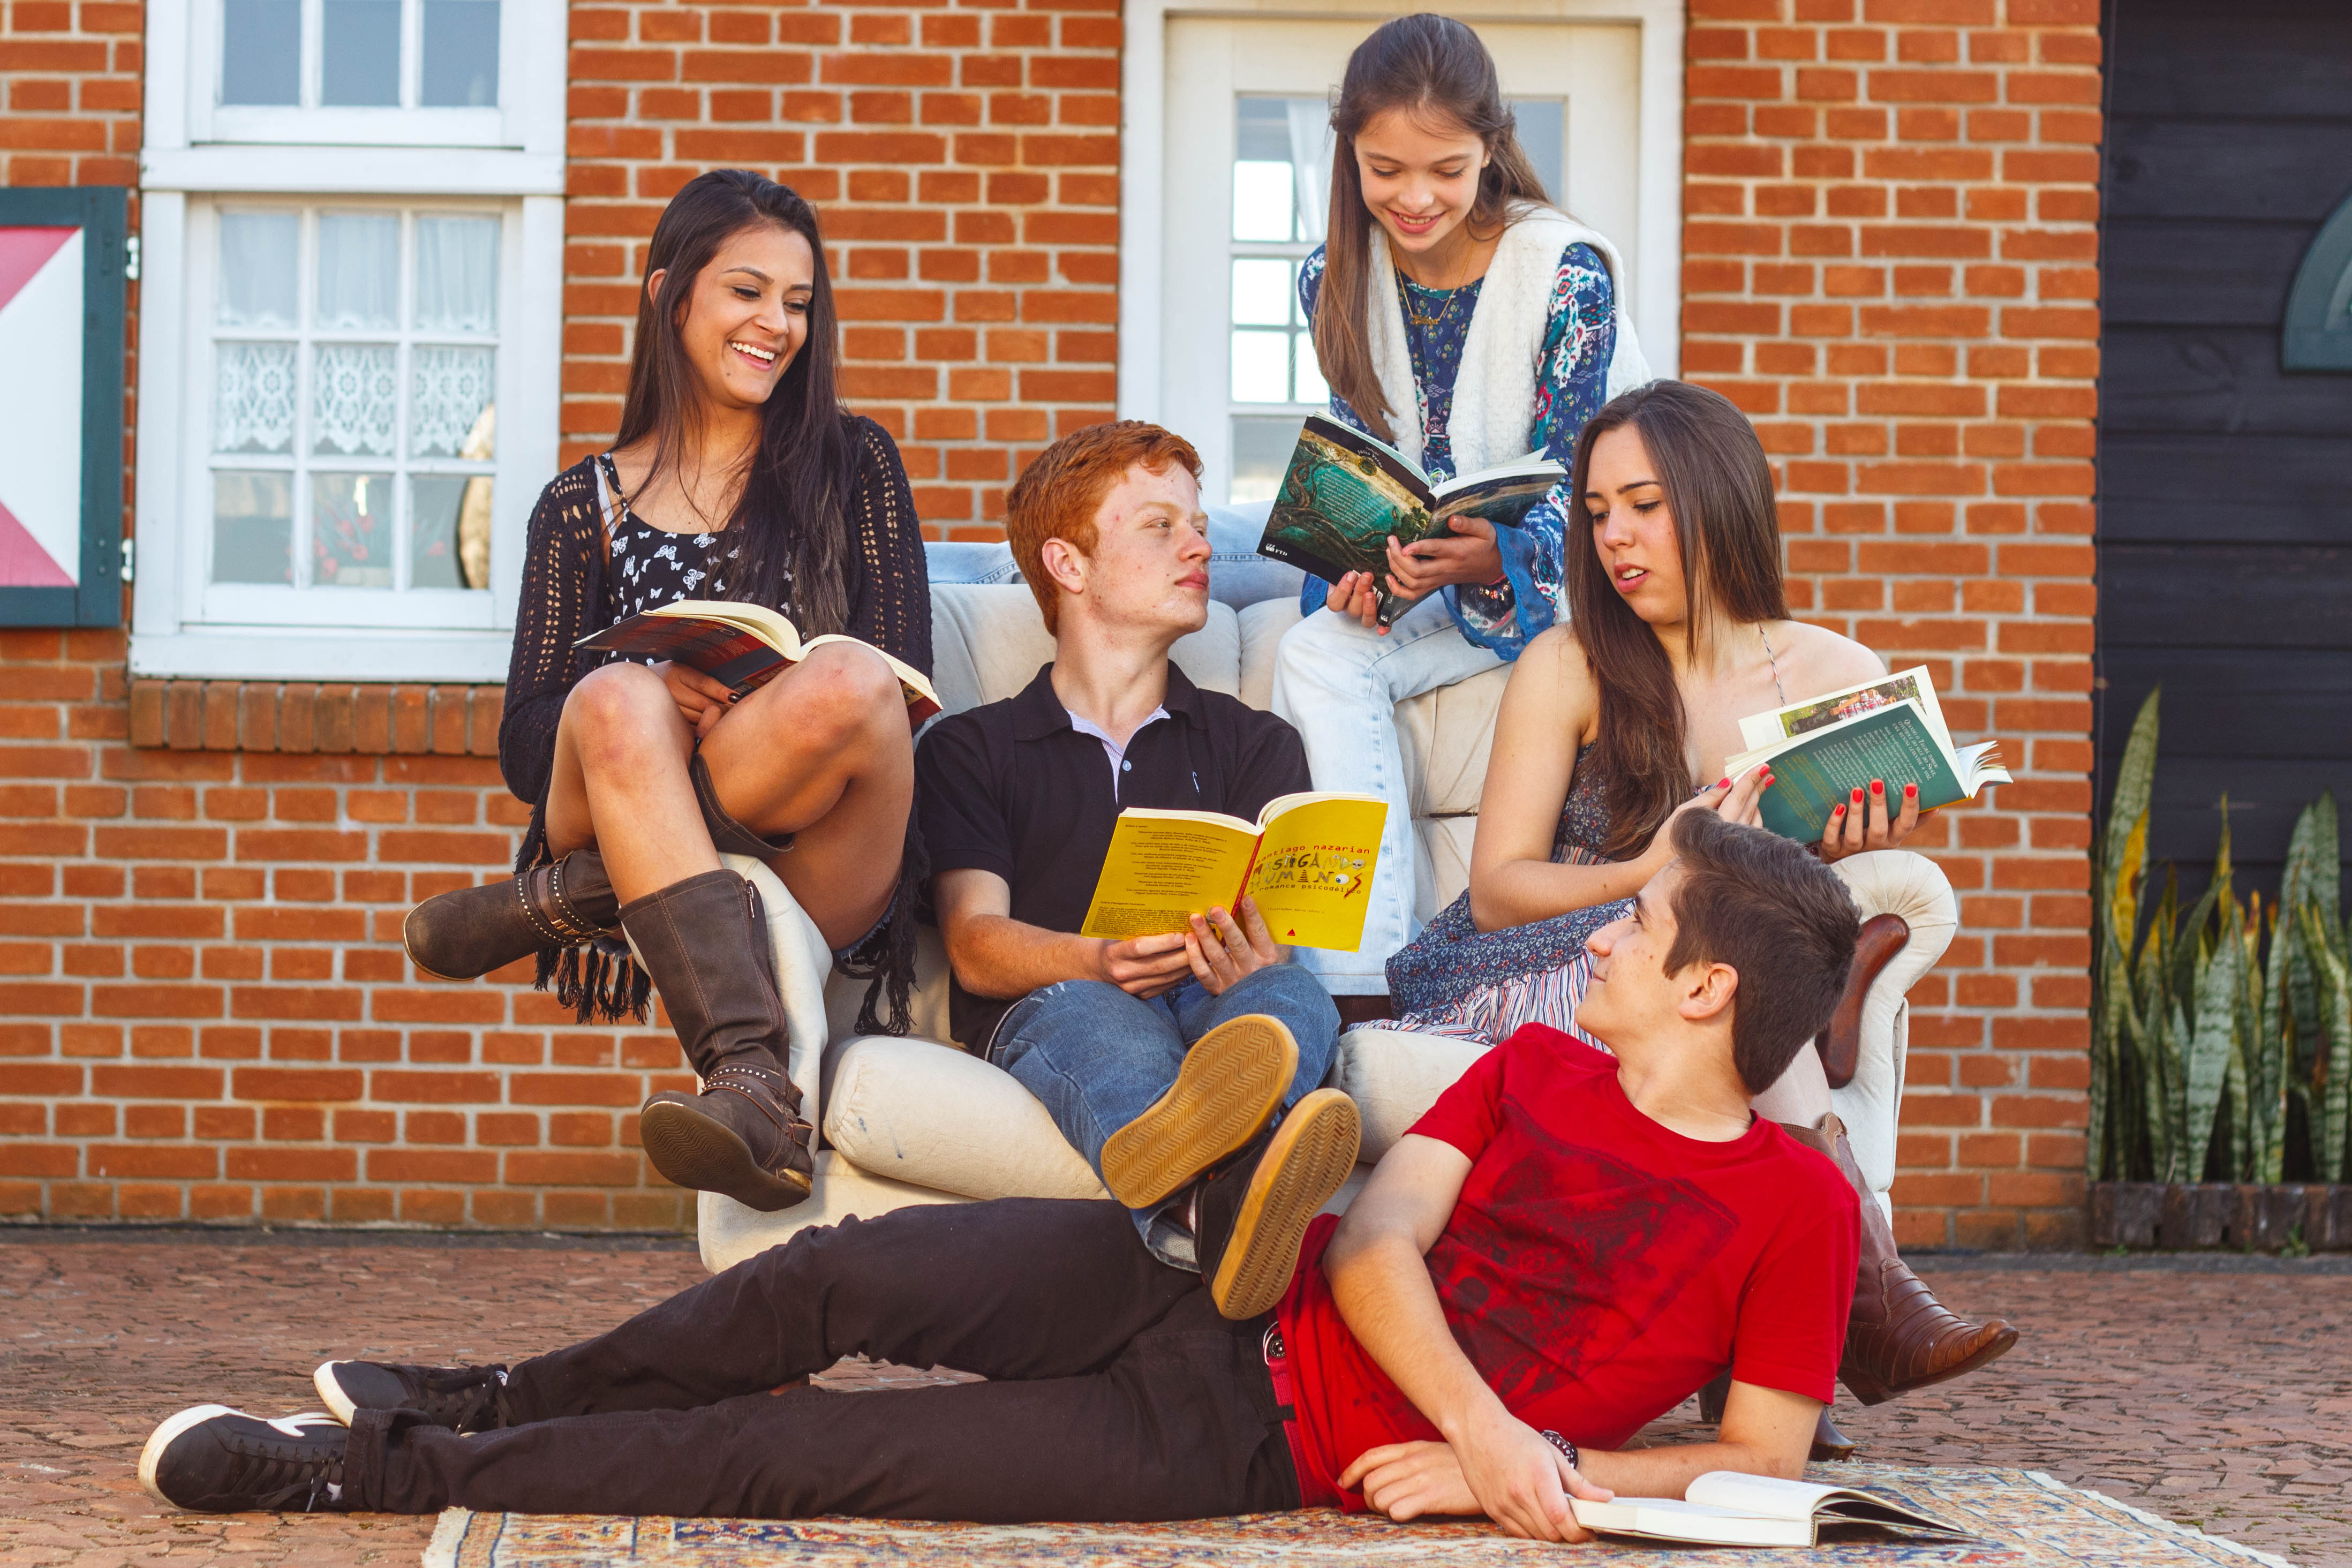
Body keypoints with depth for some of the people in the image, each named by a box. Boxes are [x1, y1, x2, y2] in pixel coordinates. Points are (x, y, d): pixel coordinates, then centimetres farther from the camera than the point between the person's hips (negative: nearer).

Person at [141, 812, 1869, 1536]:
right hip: (1189, 1284, 5)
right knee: (837, 1277, -13)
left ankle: (382, 1473, -1)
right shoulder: (1533, 1068, 11)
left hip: (1254, 1448, -4)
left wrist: (1528, 1473, -17)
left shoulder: (1798, 1205, -3)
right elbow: (1371, 1244, 0)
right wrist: (1491, 1428, -17)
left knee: (783, 1457, -10)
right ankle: (489, 1405, 12)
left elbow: (1764, 1457, -5)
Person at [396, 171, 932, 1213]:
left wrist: (745, 712, -14)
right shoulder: (586, 505, 16)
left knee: (852, 685, -32)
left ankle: (557, 901, -21)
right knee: (620, 702, -33)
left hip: (814, 870, 0)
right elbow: (525, 750, 8)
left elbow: (902, 682, 5)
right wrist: (657, 700, -13)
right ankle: (750, 1080, -43)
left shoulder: (852, 467, 17)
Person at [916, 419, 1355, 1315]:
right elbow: (975, 946, 4)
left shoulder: (1254, 744, 29)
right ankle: (1200, 1200, -77)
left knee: (1294, 998, -34)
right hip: (1042, 1013, -2)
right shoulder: (971, 750, 22)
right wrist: (1101, 961, -20)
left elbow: (1274, 926, 10)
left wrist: (1252, 959, -18)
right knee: (1084, 1011, -38)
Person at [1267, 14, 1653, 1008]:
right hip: (1420, 579, 5)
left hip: (1570, 572, -4)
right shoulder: (1337, 284, -2)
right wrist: (1361, 570, -22)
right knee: (1317, 652, -25)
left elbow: (1573, 488, -16)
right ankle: (1363, 989, -32)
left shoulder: (1567, 275, -16)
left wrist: (1492, 560, -39)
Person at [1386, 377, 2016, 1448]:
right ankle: (1867, 1300, -37)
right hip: (1529, 988, -3)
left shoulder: (1838, 677, 4)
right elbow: (1494, 892, -9)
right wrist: (1655, 875, -26)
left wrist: (1833, 865, -18)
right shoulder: (1569, 670, -4)